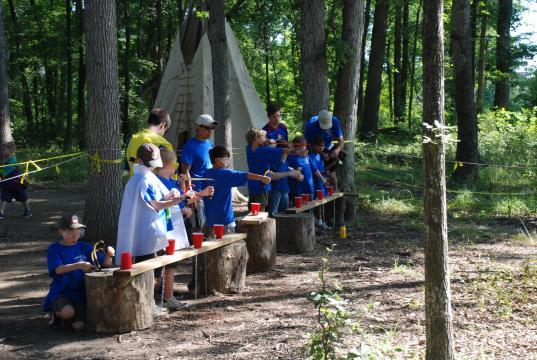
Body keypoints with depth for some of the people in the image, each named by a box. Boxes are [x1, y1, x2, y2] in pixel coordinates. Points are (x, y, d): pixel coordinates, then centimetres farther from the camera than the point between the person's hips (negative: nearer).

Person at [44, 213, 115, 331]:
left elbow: (106, 264, 4)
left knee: (79, 326, -18)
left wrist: (109, 255, -19)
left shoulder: (85, 247, 8)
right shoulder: (54, 249, -1)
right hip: (60, 293, -3)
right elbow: (58, 269, -18)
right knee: (68, 312, -34)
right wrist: (79, 265, -32)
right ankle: (56, 313, 3)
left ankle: (65, 319, 17)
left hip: (81, 294, 3)